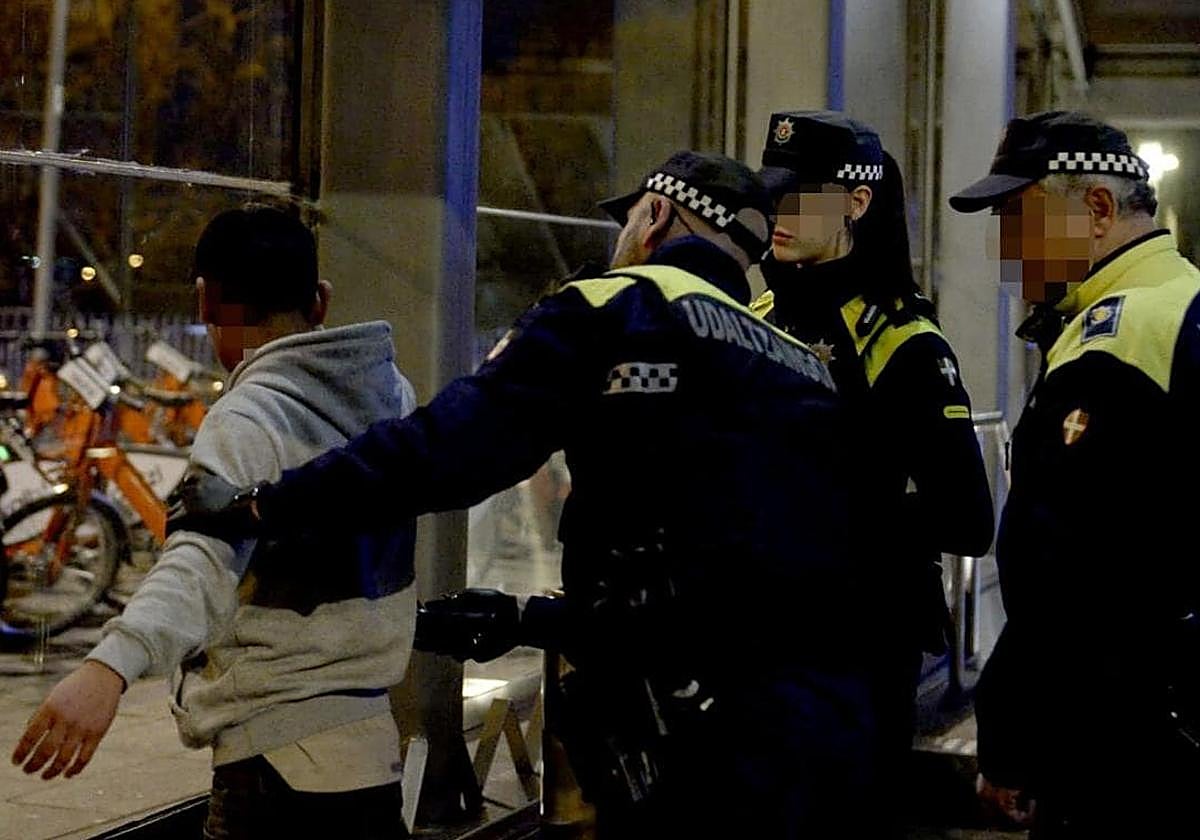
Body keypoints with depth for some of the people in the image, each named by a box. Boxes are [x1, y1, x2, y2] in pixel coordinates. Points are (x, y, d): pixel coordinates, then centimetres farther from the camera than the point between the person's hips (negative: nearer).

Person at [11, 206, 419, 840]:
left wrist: (111, 665, -48)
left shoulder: (250, 419, -15)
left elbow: (208, 555, -34)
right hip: (372, 745, 8)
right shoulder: (392, 391, 7)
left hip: (280, 760, -8)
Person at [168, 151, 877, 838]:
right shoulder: (804, 366, 20)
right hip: (837, 729, 7)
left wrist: (255, 509, -1)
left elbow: (449, 447, -12)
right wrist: (527, 620, 33)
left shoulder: (620, 307, -1)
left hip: (716, 748, -7)